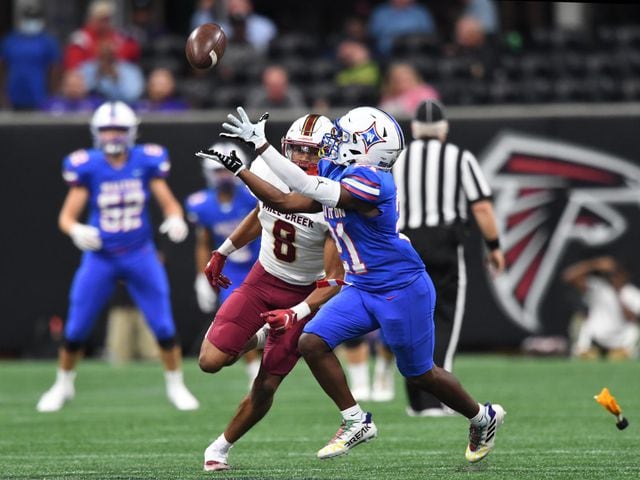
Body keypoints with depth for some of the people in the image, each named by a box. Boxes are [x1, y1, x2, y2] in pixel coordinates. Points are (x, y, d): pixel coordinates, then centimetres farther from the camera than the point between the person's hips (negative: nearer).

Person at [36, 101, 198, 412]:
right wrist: (77, 231, -27)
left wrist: (175, 220, -21)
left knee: (164, 328, -2)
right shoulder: (87, 168, -8)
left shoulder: (146, 162, -5)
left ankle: (176, 386, 16)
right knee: (75, 330, 3)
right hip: (99, 258, 0)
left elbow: (169, 204, 1)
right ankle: (63, 385, 26)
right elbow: (67, 216, -5)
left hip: (140, 256, 0)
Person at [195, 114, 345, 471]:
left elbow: (334, 280, -23)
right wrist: (223, 252, 19)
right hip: (262, 280, 4)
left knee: (266, 386, -1)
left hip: (304, 294, -4)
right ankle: (254, 340, 24)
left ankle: (222, 447, 23)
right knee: (210, 361, -9)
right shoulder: (268, 173, -13)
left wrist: (296, 314, -34)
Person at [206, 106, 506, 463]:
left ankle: (483, 418, 32)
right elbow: (284, 202, 6)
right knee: (312, 343, -9)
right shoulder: (337, 178, 3)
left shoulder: (370, 181, -26)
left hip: (403, 291, -8)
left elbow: (308, 189, -33)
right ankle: (356, 422, 2)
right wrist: (238, 169, 2)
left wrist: (262, 144, -33)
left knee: (420, 374, 7)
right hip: (361, 291, 8)